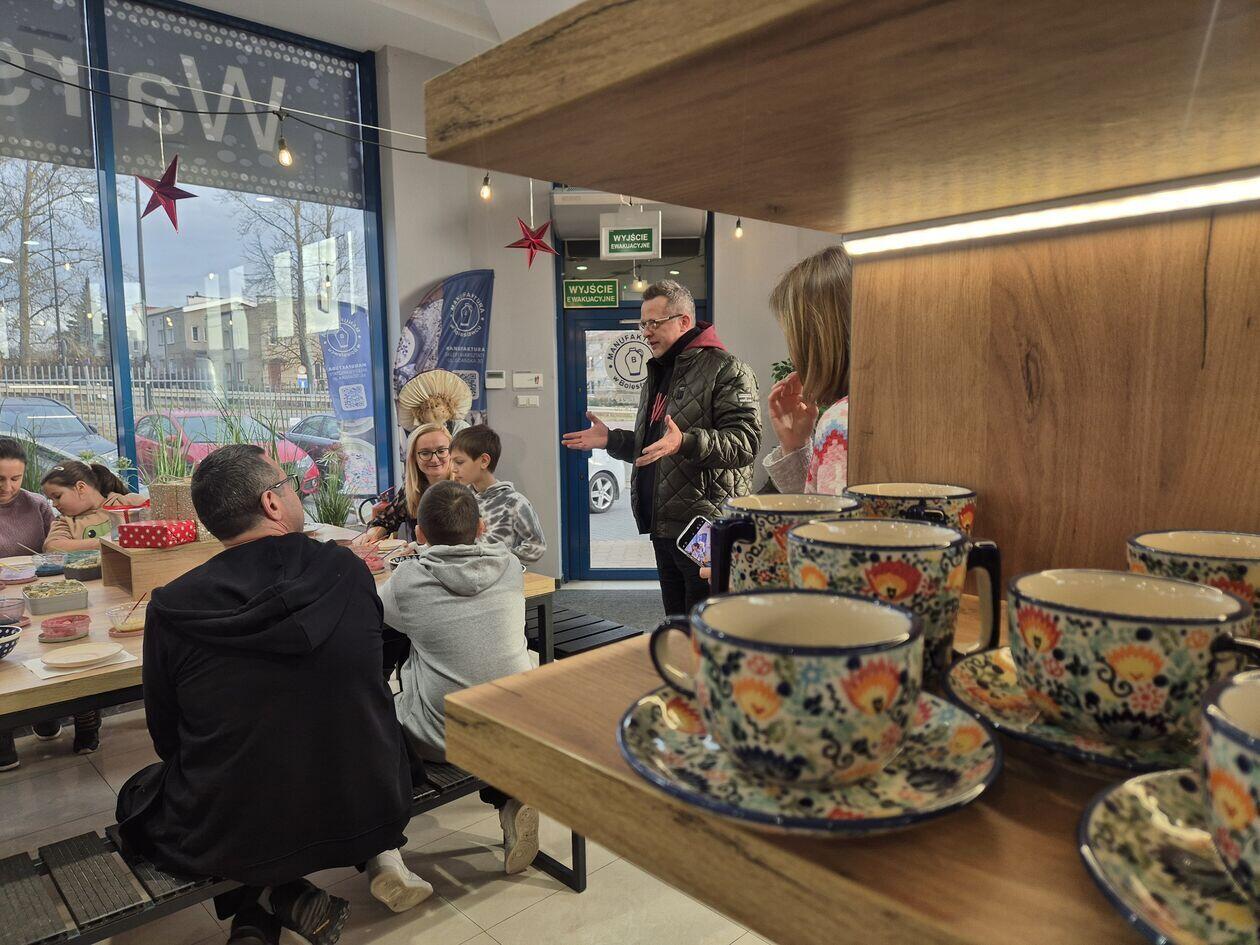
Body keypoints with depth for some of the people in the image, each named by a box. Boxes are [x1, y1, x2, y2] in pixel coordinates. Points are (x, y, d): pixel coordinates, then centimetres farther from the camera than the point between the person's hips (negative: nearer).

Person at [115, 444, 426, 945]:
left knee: (138, 796, 29)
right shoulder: (350, 571, -13)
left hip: (228, 838, -2)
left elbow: (167, 740, 0)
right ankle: (380, 853, 13)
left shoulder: (171, 607, -15)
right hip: (367, 810, 2)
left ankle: (281, 898, 10)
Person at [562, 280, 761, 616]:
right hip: (664, 527, 9)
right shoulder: (658, 373, 21)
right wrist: (612, 440, 16)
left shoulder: (726, 369, -8)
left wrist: (686, 442, -33)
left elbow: (745, 440, -21)